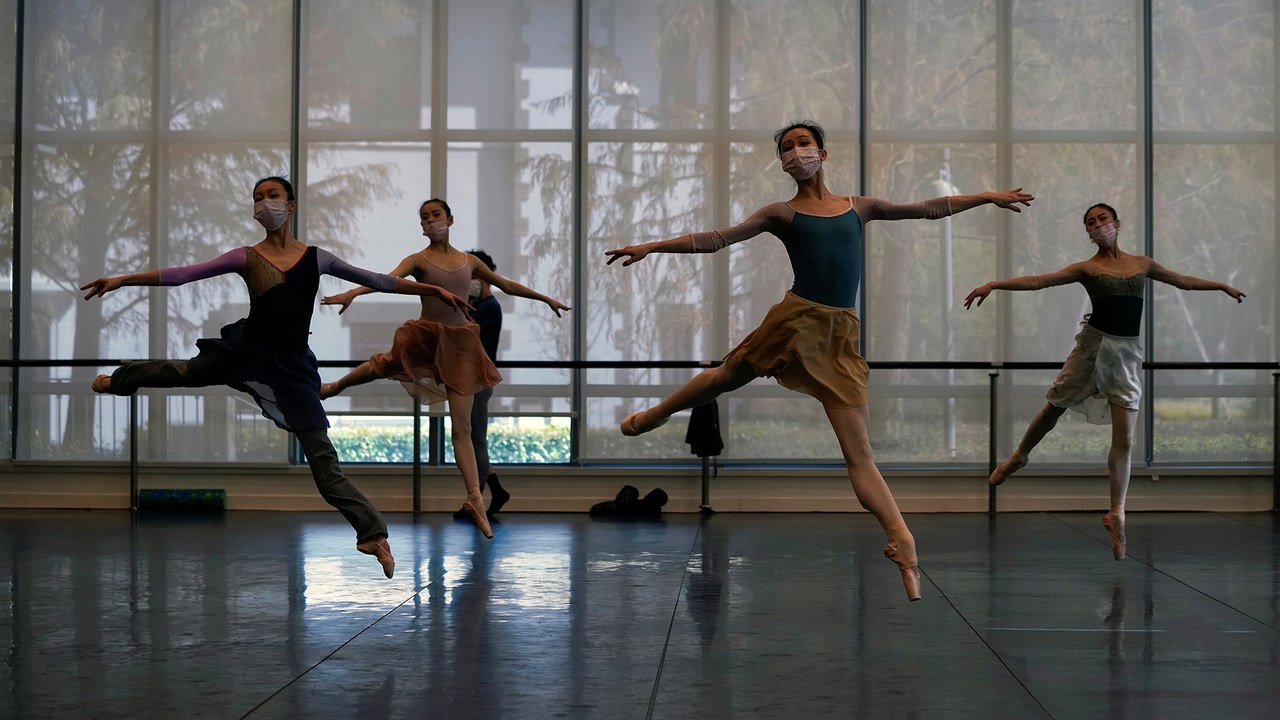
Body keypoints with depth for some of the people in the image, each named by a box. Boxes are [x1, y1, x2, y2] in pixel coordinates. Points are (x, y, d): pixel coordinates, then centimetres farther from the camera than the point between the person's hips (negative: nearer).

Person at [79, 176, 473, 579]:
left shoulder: (316, 257, 0)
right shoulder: (247, 258, -4)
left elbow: (376, 281, 4)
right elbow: (182, 275, -7)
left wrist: (433, 290, 3)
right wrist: (123, 280, -12)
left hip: (291, 366, 0)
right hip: (248, 350, 1)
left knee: (322, 458, -4)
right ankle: (119, 380, 56)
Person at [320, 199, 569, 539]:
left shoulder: (469, 261, 9)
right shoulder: (418, 259, -3)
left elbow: (506, 285, 22)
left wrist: (546, 298, 29)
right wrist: (352, 292, -40)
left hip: (459, 343, 2)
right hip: (424, 336, -1)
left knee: (462, 426, -1)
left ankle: (475, 499, -2)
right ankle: (335, 386, 34)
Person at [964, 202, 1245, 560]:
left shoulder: (1142, 263, 11)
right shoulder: (1087, 268, 1)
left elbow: (1183, 281, 25)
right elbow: (1039, 280, -9)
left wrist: (1223, 285, 27)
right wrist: (994, 284, -20)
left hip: (1127, 353, 2)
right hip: (1094, 344, -1)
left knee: (1124, 440, -4)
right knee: (1053, 407, 11)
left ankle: (1116, 513, 2)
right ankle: (1019, 456, 39)